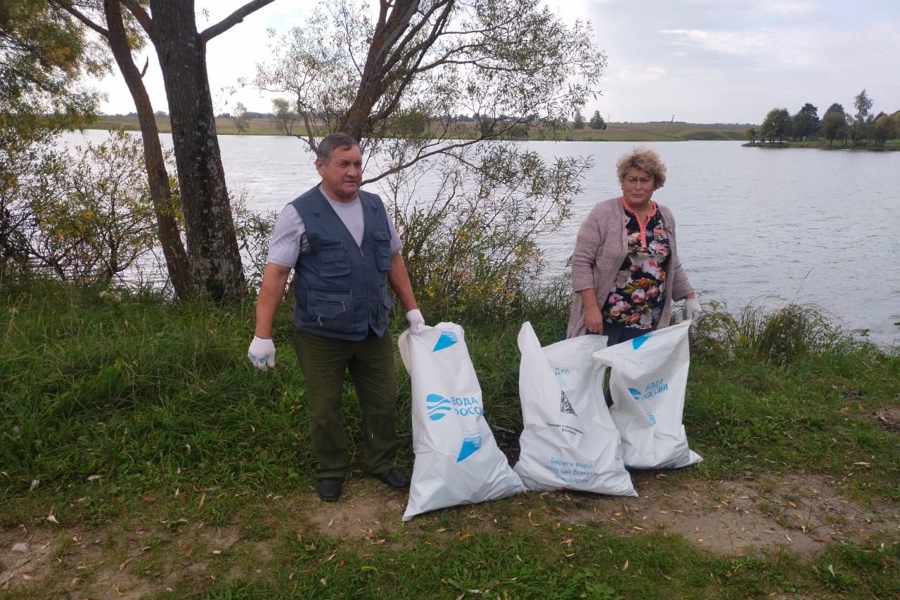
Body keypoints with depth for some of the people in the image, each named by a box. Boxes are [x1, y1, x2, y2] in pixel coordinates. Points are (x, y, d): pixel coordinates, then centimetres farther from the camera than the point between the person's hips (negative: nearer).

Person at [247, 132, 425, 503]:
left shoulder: (375, 206, 6)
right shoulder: (299, 214, -11)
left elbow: (394, 260, 14)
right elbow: (275, 274, -13)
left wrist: (412, 310, 13)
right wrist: (262, 335, -16)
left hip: (374, 330, 5)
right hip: (321, 335, -4)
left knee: (383, 401, 14)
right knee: (324, 408, 9)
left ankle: (381, 463, 36)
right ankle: (331, 471, 32)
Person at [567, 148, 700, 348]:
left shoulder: (665, 217, 8)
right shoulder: (604, 213, -8)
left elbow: (672, 264, 20)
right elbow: (581, 261, -11)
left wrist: (689, 296, 14)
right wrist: (592, 308, -17)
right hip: (604, 319, -4)